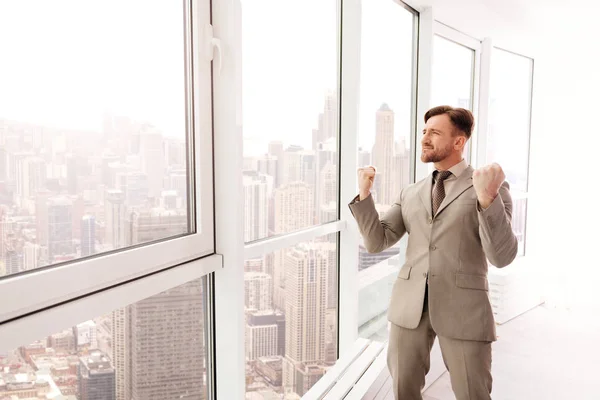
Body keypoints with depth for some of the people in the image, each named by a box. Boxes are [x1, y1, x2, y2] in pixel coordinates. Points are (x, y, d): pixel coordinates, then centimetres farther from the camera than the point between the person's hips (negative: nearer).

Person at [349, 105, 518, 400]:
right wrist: (364, 194, -7)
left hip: (464, 308, -4)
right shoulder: (411, 193, 11)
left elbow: (502, 256, -14)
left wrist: (487, 198, -28)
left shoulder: (492, 187, -3)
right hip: (410, 304, 4)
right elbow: (376, 242, 5)